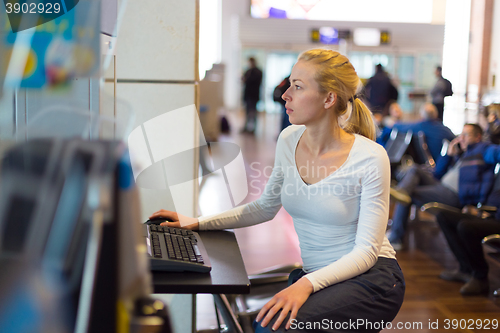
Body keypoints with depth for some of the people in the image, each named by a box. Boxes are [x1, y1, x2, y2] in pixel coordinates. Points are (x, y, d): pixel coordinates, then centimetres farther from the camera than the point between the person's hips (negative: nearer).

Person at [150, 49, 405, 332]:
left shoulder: (370, 158, -17)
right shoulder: (289, 140, 0)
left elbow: (366, 250, -17)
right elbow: (265, 207, 14)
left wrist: (307, 284, -31)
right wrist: (199, 222, 6)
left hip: (372, 277, -5)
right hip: (316, 277, 5)